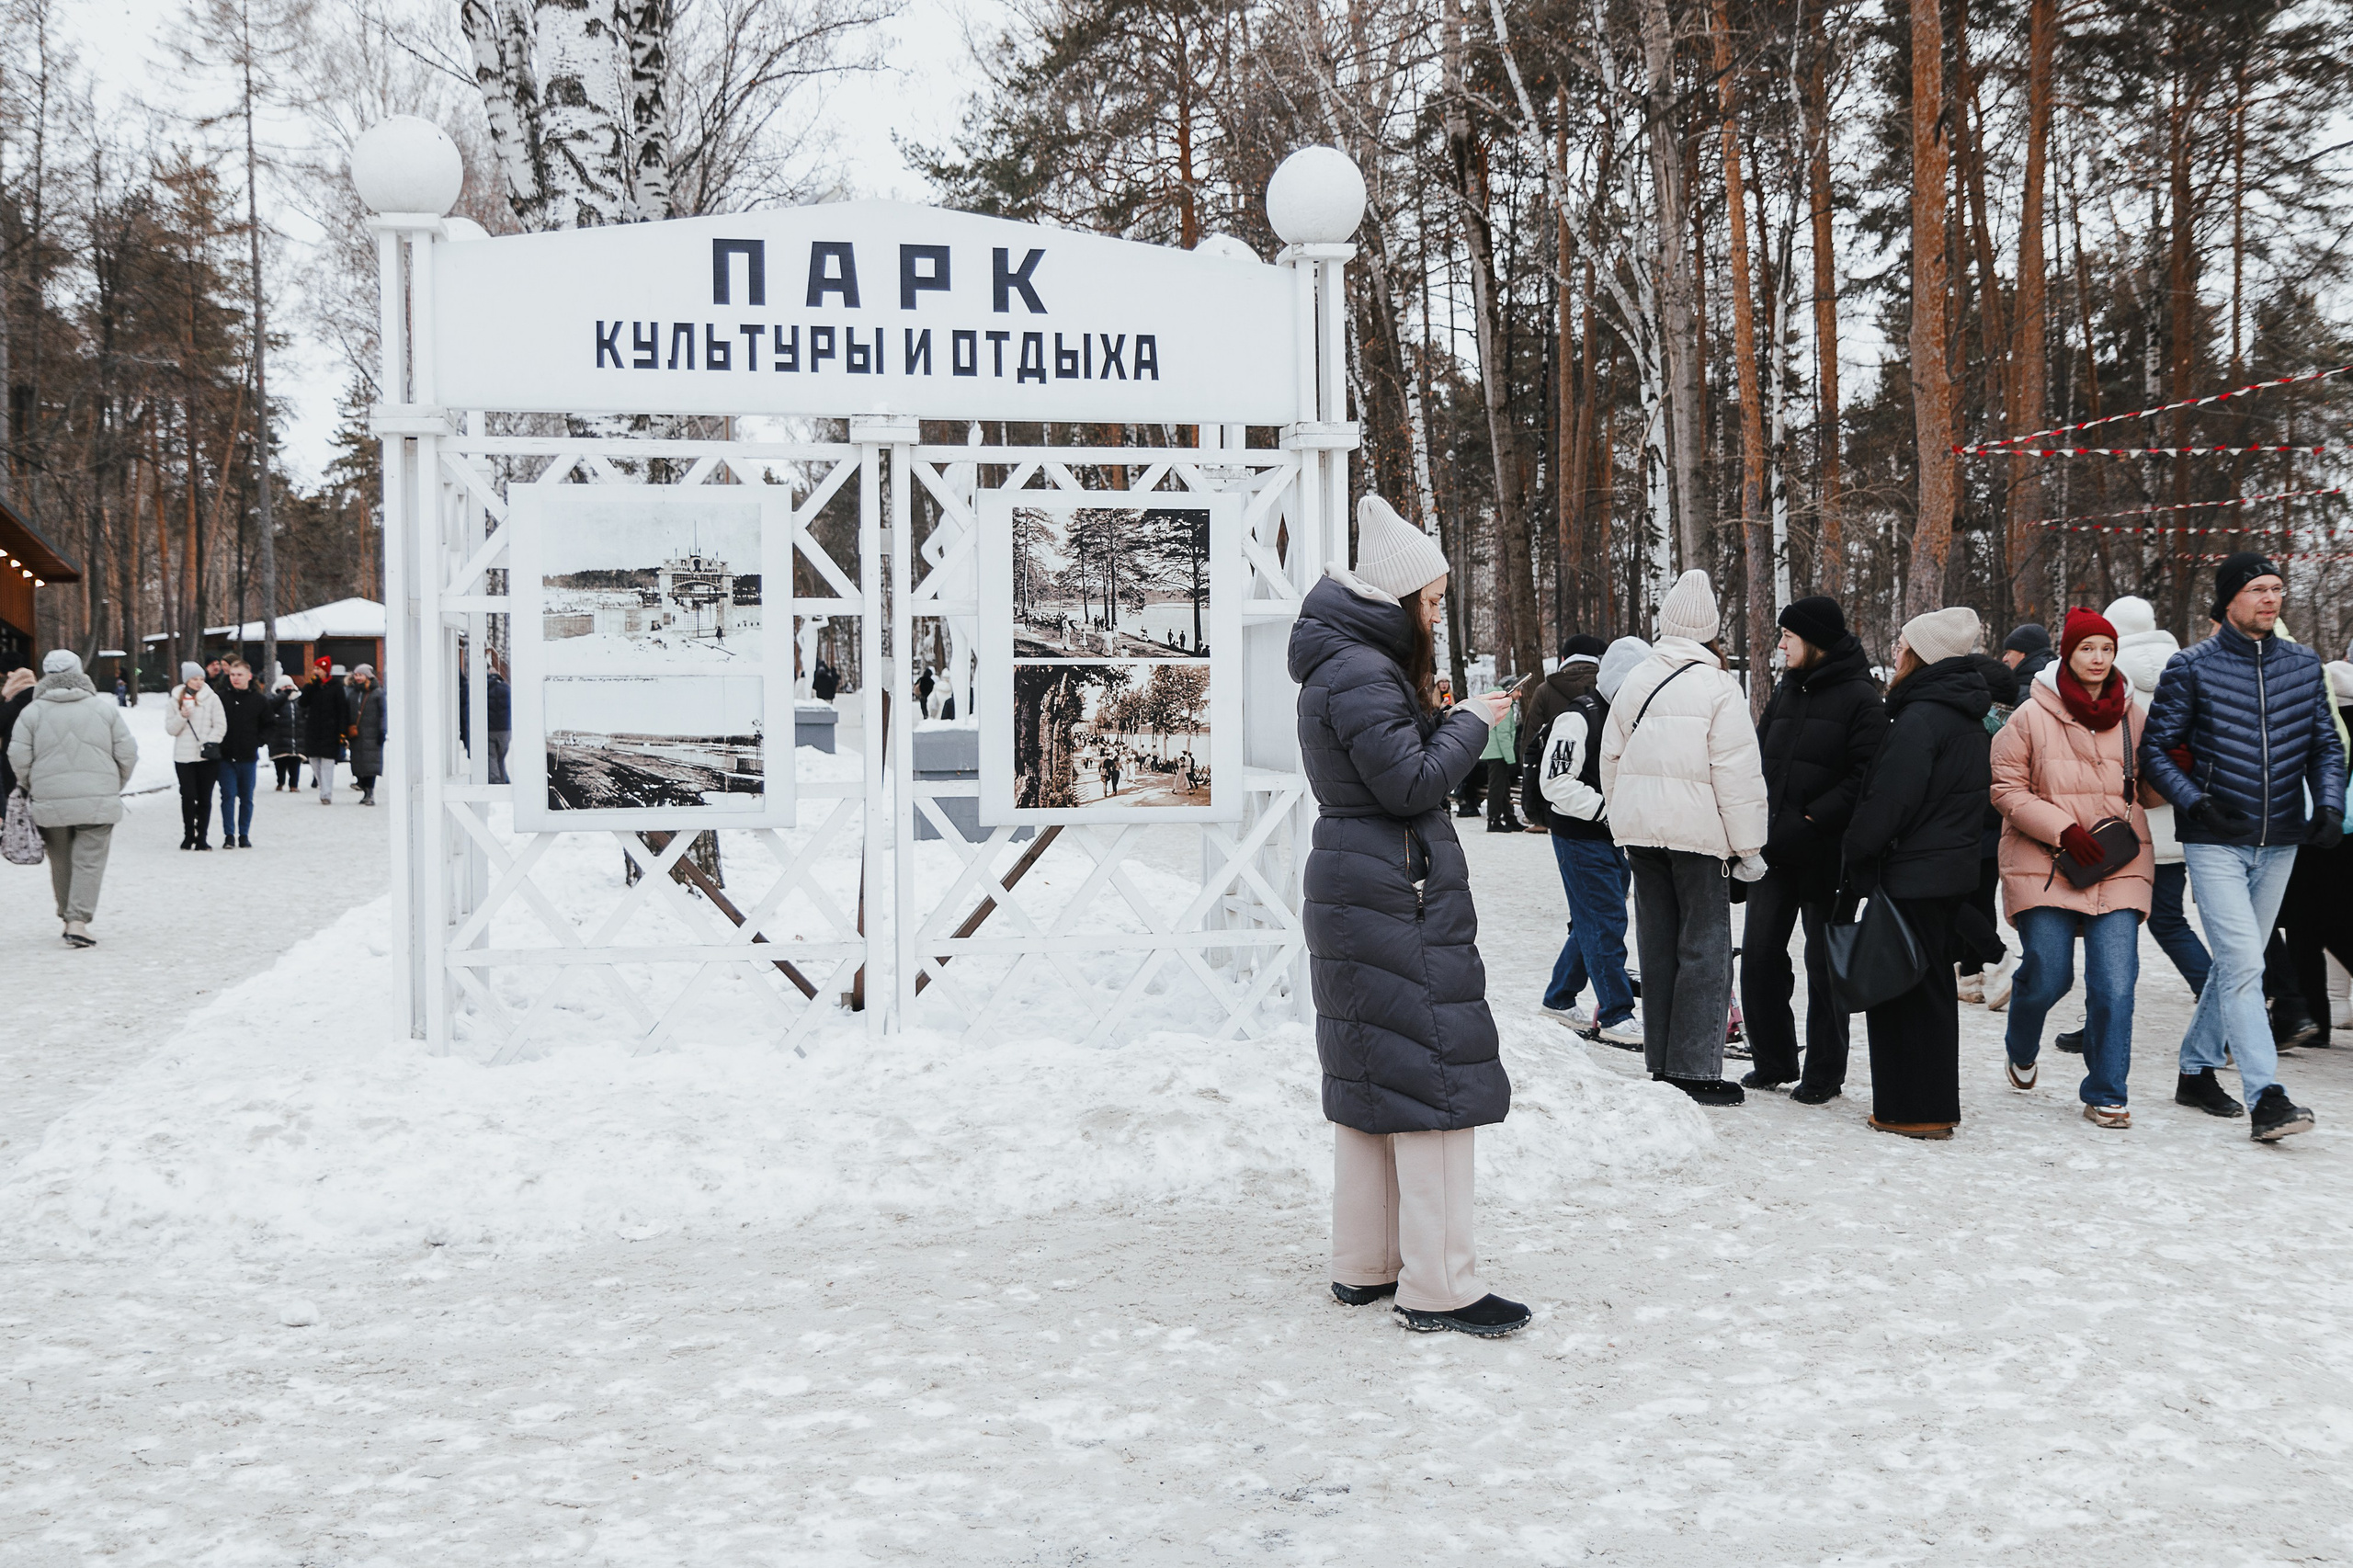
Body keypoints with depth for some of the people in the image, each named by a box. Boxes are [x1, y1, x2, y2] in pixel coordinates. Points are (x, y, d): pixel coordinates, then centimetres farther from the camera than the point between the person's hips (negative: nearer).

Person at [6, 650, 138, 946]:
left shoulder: (32, 713, 0)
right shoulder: (104, 710, 2)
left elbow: (18, 758, -4)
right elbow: (128, 754, 1)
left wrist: (31, 788, 14)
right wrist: (115, 787, 15)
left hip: (50, 802, 1)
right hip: (98, 802, -1)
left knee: (61, 863, 14)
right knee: (89, 861, -1)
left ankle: (68, 919, 22)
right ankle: (79, 920, -12)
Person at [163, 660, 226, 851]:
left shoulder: (211, 698, 3)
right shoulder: (176, 700, 8)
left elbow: (220, 726, 1)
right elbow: (170, 729, 6)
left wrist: (210, 743, -13)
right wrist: (182, 717, -11)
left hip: (207, 756, 0)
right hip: (184, 756, 1)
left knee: (204, 799, 2)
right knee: (188, 797, -5)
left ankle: (202, 838, 8)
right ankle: (188, 835, 7)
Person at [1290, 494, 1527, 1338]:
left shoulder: (1355, 664, 16)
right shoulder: (1360, 675, -17)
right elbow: (1410, 781, -21)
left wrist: (1434, 714, 7)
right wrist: (1468, 723, -8)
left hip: (1357, 894, 11)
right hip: (1398, 895, -11)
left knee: (1371, 1075, 14)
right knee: (1434, 1077, -7)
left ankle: (1364, 1266, 21)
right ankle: (1438, 1287, -4)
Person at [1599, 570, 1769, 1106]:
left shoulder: (1635, 683, 9)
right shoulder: (1718, 688, -10)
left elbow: (1611, 757, 15)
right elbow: (1737, 775, -12)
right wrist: (1748, 847, -6)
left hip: (1641, 829, 6)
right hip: (1698, 832, -6)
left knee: (1657, 946, 12)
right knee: (1704, 948, -1)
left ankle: (1660, 1064, 16)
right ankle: (1695, 1070, -3)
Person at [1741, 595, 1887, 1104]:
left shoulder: (1860, 699, -9)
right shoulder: (1786, 691, 14)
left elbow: (1866, 776, -17)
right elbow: (1760, 753, 21)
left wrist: (1814, 818, -20)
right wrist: (1758, 808, 4)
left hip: (1824, 853, -7)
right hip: (1774, 851, 7)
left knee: (1824, 965, 2)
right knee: (1759, 955, 7)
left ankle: (1824, 1072, 12)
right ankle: (1773, 1061, 20)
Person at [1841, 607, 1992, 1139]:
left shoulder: (1919, 720, -18)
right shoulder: (1970, 720, 13)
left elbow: (1888, 802, -22)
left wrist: (1854, 851, -7)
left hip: (1912, 875, -10)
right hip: (1953, 870, 10)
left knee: (1903, 989, -2)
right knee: (1932, 986, 16)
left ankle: (1913, 1110, 2)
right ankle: (1937, 1106, 24)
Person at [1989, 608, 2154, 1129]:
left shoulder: (2133, 716, 9)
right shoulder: (2032, 715, -1)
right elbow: (2006, 789, -2)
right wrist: (2063, 829, -12)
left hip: (2119, 868, 2)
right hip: (2045, 866, -2)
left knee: (2115, 985, -8)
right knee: (2047, 977, 0)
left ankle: (2106, 1095, 5)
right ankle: (2021, 1051, 34)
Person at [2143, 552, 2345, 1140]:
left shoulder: (2303, 665, 8)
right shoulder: (2192, 667, -5)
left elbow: (2325, 745, 13)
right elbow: (2155, 749, -2)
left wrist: (2330, 805, -4)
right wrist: (2195, 804, -16)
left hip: (2279, 843, 5)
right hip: (2215, 843, -5)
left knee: (2237, 961, 14)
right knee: (2244, 965, -15)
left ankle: (2196, 1071, 29)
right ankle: (2266, 1098, -19)